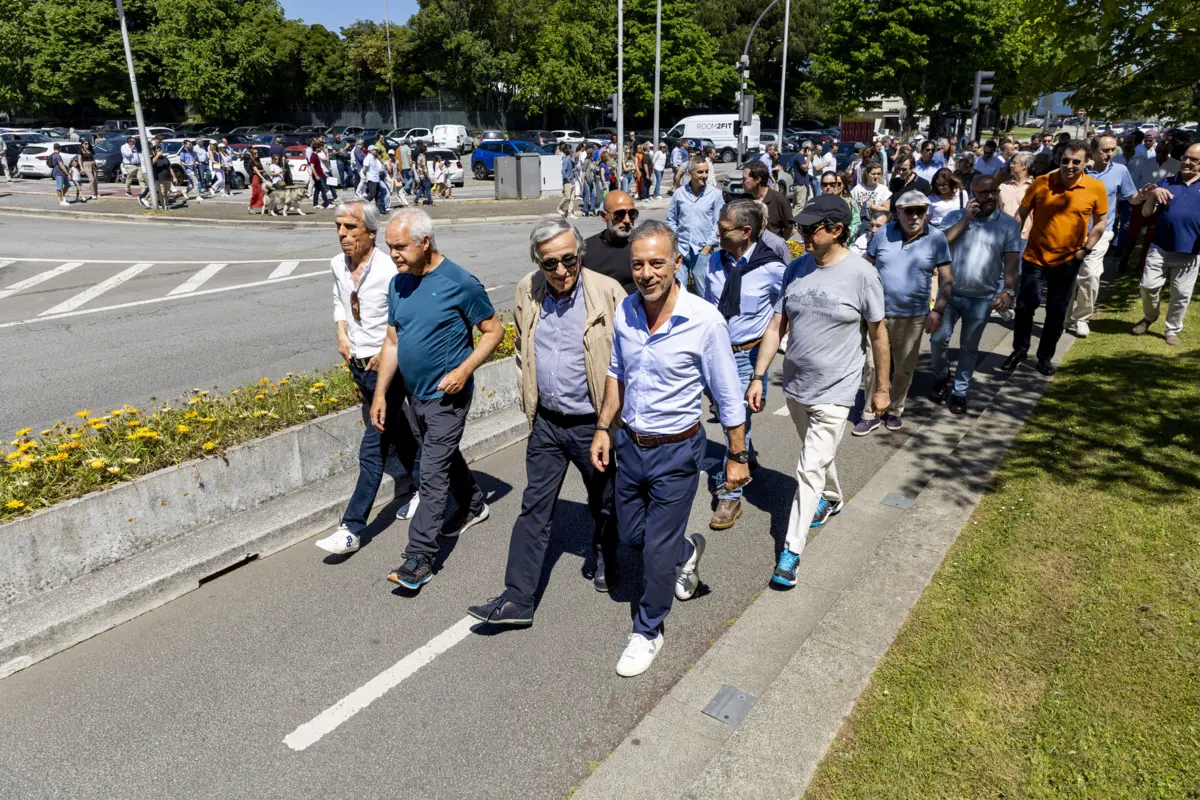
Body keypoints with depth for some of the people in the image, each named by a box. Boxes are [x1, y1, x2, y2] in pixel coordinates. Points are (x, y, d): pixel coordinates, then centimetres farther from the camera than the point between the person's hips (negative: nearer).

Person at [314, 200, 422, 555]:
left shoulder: (390, 273, -21)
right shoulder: (338, 265, 1)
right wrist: (341, 333, 4)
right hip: (358, 365, 8)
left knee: (373, 448, -5)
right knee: (396, 431, 21)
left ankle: (352, 528, 1)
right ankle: (423, 487, 40)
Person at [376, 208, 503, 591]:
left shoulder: (460, 283, -16)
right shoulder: (398, 284, 3)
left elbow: (493, 331, -9)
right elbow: (392, 341, 10)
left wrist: (464, 370, -21)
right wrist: (380, 393, 7)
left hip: (447, 396, -7)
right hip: (415, 393, 7)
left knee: (433, 473, -6)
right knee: (446, 456, 23)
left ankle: (420, 557, 1)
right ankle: (473, 506, 46)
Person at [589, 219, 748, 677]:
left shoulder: (705, 321, -21)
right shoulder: (625, 312, -6)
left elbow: (728, 396, -12)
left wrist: (738, 457, -7)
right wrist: (604, 428, 10)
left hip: (676, 451, -5)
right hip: (629, 443, 6)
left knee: (658, 549, 6)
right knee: (630, 534, 20)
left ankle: (648, 633, 30)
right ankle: (686, 549, 52)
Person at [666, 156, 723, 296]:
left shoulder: (715, 194, -2)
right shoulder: (679, 193, 3)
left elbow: (718, 224, -2)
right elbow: (671, 220, 11)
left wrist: (707, 248, -6)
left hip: (702, 251, -2)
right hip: (680, 251, 2)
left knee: (704, 292, 5)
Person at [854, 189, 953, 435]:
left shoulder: (936, 239, -2)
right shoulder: (884, 233, 0)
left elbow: (946, 280, -2)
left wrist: (937, 311, -13)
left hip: (913, 317, 0)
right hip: (878, 312, 0)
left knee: (904, 369, 11)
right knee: (872, 365, 2)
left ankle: (895, 410, 30)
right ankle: (871, 413, 16)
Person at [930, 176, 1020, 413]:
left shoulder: (1009, 224, -2)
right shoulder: (955, 216, 0)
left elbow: (1011, 261, -8)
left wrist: (1008, 290, -24)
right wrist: (965, 220, -16)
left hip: (982, 298, 0)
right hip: (950, 292, 1)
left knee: (969, 347, 9)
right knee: (938, 339, 2)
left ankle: (959, 392, 20)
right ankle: (941, 377, 29)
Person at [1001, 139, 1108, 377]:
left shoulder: (1096, 188, -6)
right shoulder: (1041, 183, -7)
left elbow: (1100, 221, 5)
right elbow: (1021, 215, 1)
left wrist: (1085, 250, -2)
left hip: (1067, 260, 1)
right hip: (1035, 256, 0)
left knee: (1057, 312, 9)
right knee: (1025, 305, 0)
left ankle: (1045, 356, 23)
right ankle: (1019, 350, 19)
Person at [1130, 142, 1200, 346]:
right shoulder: (1166, 183, 8)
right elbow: (1146, 213, 3)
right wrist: (1153, 195, -15)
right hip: (1160, 248, 0)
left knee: (1181, 294, 5)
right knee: (1149, 285, -2)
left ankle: (1173, 330, 19)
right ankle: (1149, 317, 25)